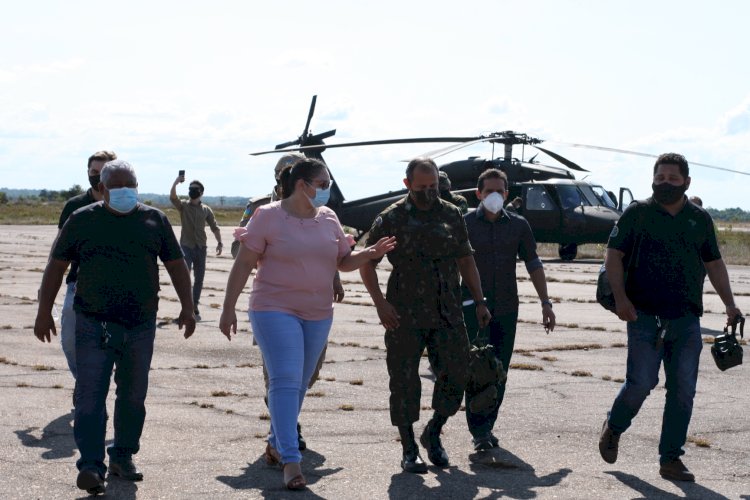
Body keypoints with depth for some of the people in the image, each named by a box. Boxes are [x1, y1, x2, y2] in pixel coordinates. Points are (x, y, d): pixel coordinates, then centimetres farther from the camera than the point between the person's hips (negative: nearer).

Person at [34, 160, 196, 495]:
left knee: (133, 396, 10)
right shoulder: (82, 221, 2)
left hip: (140, 327, 2)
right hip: (94, 326, -2)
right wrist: (44, 312, 1)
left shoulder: (154, 220, 7)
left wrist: (187, 307, 4)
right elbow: (56, 266, 5)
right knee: (90, 396, -11)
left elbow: (176, 265, 11)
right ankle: (90, 466, -15)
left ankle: (123, 457, 23)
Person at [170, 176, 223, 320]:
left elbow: (214, 227, 9)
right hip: (186, 247, -3)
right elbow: (172, 197, -18)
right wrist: (175, 183, -34)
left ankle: (194, 308, 16)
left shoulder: (206, 210, 7)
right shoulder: (183, 206, 1)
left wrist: (219, 242, -2)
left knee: (199, 280, 6)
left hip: (200, 248, 3)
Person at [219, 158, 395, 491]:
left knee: (299, 385, 13)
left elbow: (344, 261, 15)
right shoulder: (268, 216, -8)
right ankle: (290, 460, -16)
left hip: (318, 315, 6)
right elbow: (243, 265, -6)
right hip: (276, 310, -6)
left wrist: (370, 253, -6)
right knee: (285, 381, -15)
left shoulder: (328, 218, 7)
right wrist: (228, 309, -9)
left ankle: (276, 443, 31)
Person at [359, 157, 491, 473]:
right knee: (405, 381, 0)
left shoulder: (452, 215, 10)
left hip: (448, 314, 3)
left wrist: (479, 301, 12)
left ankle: (433, 434, 23)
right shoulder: (391, 219, -1)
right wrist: (380, 303, -9)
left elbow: (466, 260, 17)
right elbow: (366, 263, 1)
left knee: (455, 376, 0)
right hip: (405, 317, -3)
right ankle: (409, 451, 12)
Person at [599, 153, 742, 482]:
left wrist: (730, 304, 11)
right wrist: (620, 297, -12)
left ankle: (670, 459, 10)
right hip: (645, 316, -3)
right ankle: (613, 427, 22)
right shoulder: (637, 214, 2)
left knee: (683, 390, 1)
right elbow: (614, 255, 0)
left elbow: (714, 263, 19)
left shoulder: (700, 219, 12)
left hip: (687, 319, 3)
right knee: (641, 381, -8)